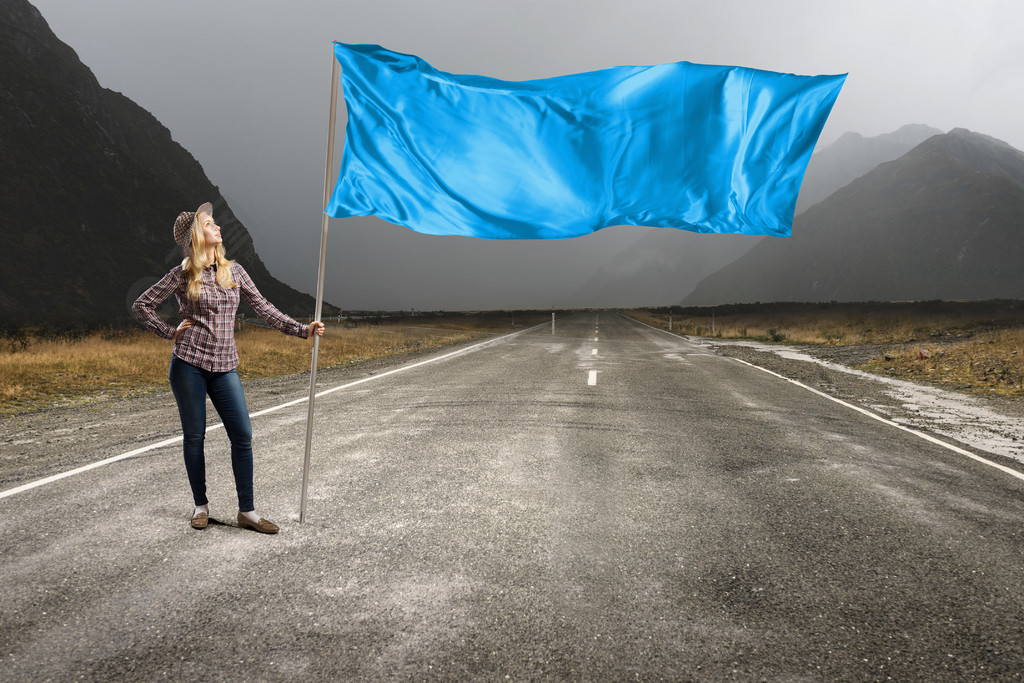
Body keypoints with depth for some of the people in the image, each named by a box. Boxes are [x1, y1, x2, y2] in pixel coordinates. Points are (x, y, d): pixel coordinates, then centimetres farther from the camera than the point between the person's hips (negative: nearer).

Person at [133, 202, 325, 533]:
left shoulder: (234, 270, 8)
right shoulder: (182, 275, -1)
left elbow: (263, 308, 9)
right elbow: (141, 305, 5)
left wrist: (303, 329, 1)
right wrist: (170, 332, -2)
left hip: (225, 367, 3)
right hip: (189, 364, -3)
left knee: (243, 435, -4)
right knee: (194, 436, 5)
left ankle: (247, 512, 4)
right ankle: (201, 506, 21)